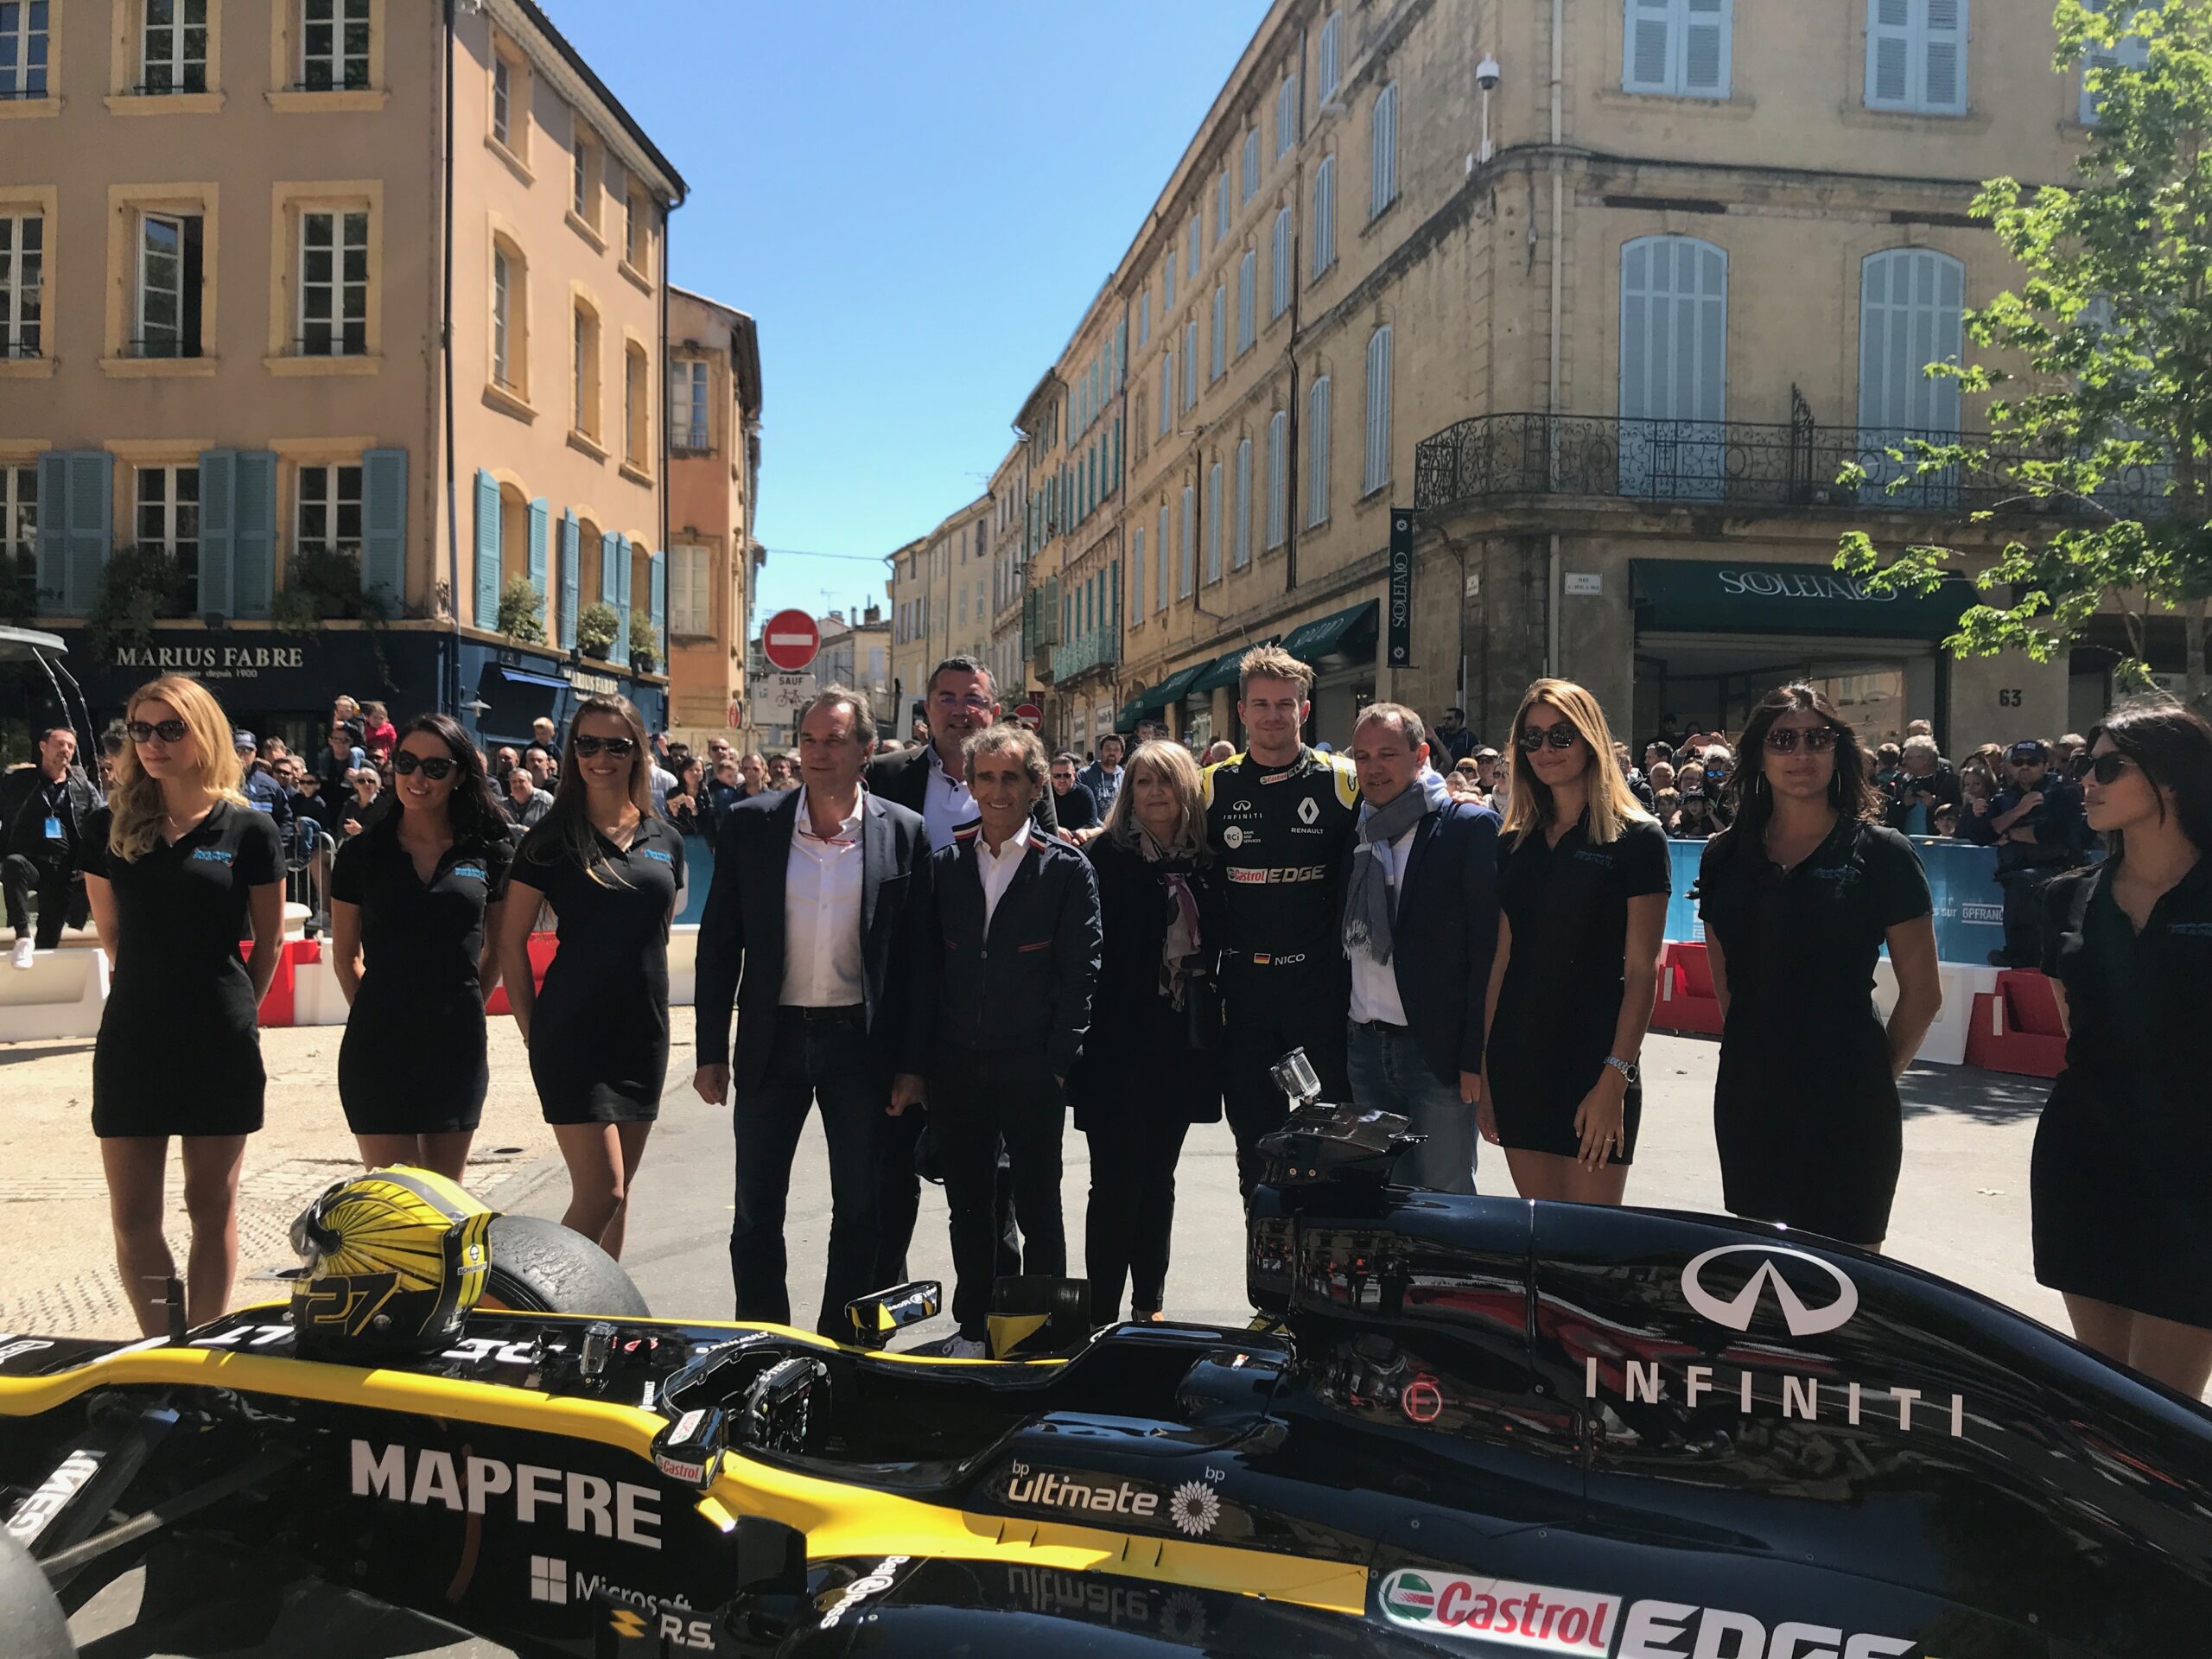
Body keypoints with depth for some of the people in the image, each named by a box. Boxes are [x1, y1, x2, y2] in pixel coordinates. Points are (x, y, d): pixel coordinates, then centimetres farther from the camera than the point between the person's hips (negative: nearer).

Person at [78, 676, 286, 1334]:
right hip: (132, 1035, 3)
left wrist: (228, 1008, 9)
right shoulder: (109, 827, 3)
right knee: (133, 1212, 5)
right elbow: (111, 933, 14)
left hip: (219, 1041, -2)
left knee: (212, 1206, 8)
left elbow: (269, 944, 3)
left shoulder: (248, 829, -5)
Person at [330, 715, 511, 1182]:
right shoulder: (361, 853, 1)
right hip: (378, 1047, -1)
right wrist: (377, 1012, 4)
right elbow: (345, 955, 9)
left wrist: (464, 1007, 9)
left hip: (457, 1043, 1)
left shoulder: (489, 853, 2)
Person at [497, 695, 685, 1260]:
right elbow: (511, 941, -1)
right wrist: (533, 1030, -2)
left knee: (618, 1190, 13)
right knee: (601, 1189, -9)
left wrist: (653, 1012, 14)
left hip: (644, 1030, 5)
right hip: (574, 1028, -5)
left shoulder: (666, 840, 8)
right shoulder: (551, 838, -4)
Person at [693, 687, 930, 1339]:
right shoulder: (749, 824, -1)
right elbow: (718, 944, 2)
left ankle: (842, 1349, 28)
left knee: (860, 1212, 11)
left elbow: (914, 955, 0)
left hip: (862, 1041, -1)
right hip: (773, 1037, 1)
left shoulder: (903, 833, -4)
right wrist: (712, 1052, 0)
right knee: (757, 1213, 10)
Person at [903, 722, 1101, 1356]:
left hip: (1030, 1068, -3)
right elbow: (926, 968, 6)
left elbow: (1079, 974, -6)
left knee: (1039, 1208, 7)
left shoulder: (1067, 869, -4)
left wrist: (1058, 1064, -10)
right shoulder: (944, 864, 6)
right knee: (967, 1205, 14)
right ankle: (972, 1325, 29)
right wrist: (914, 1064, 3)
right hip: (956, 1066, 3)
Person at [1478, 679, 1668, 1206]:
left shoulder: (1636, 839, -4)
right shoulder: (1515, 844, 11)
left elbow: (1641, 969, -8)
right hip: (1517, 1063, 5)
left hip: (1593, 1066, -5)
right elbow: (1503, 959, 11)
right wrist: (1484, 1069, 7)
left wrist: (1615, 1079, -15)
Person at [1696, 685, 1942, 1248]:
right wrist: (1750, 1045, 12)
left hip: (1847, 1107, -4)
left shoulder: (1879, 853, -4)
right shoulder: (1725, 856, 6)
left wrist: (1876, 1072, 3)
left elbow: (1922, 991, -1)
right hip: (1747, 1099, 4)